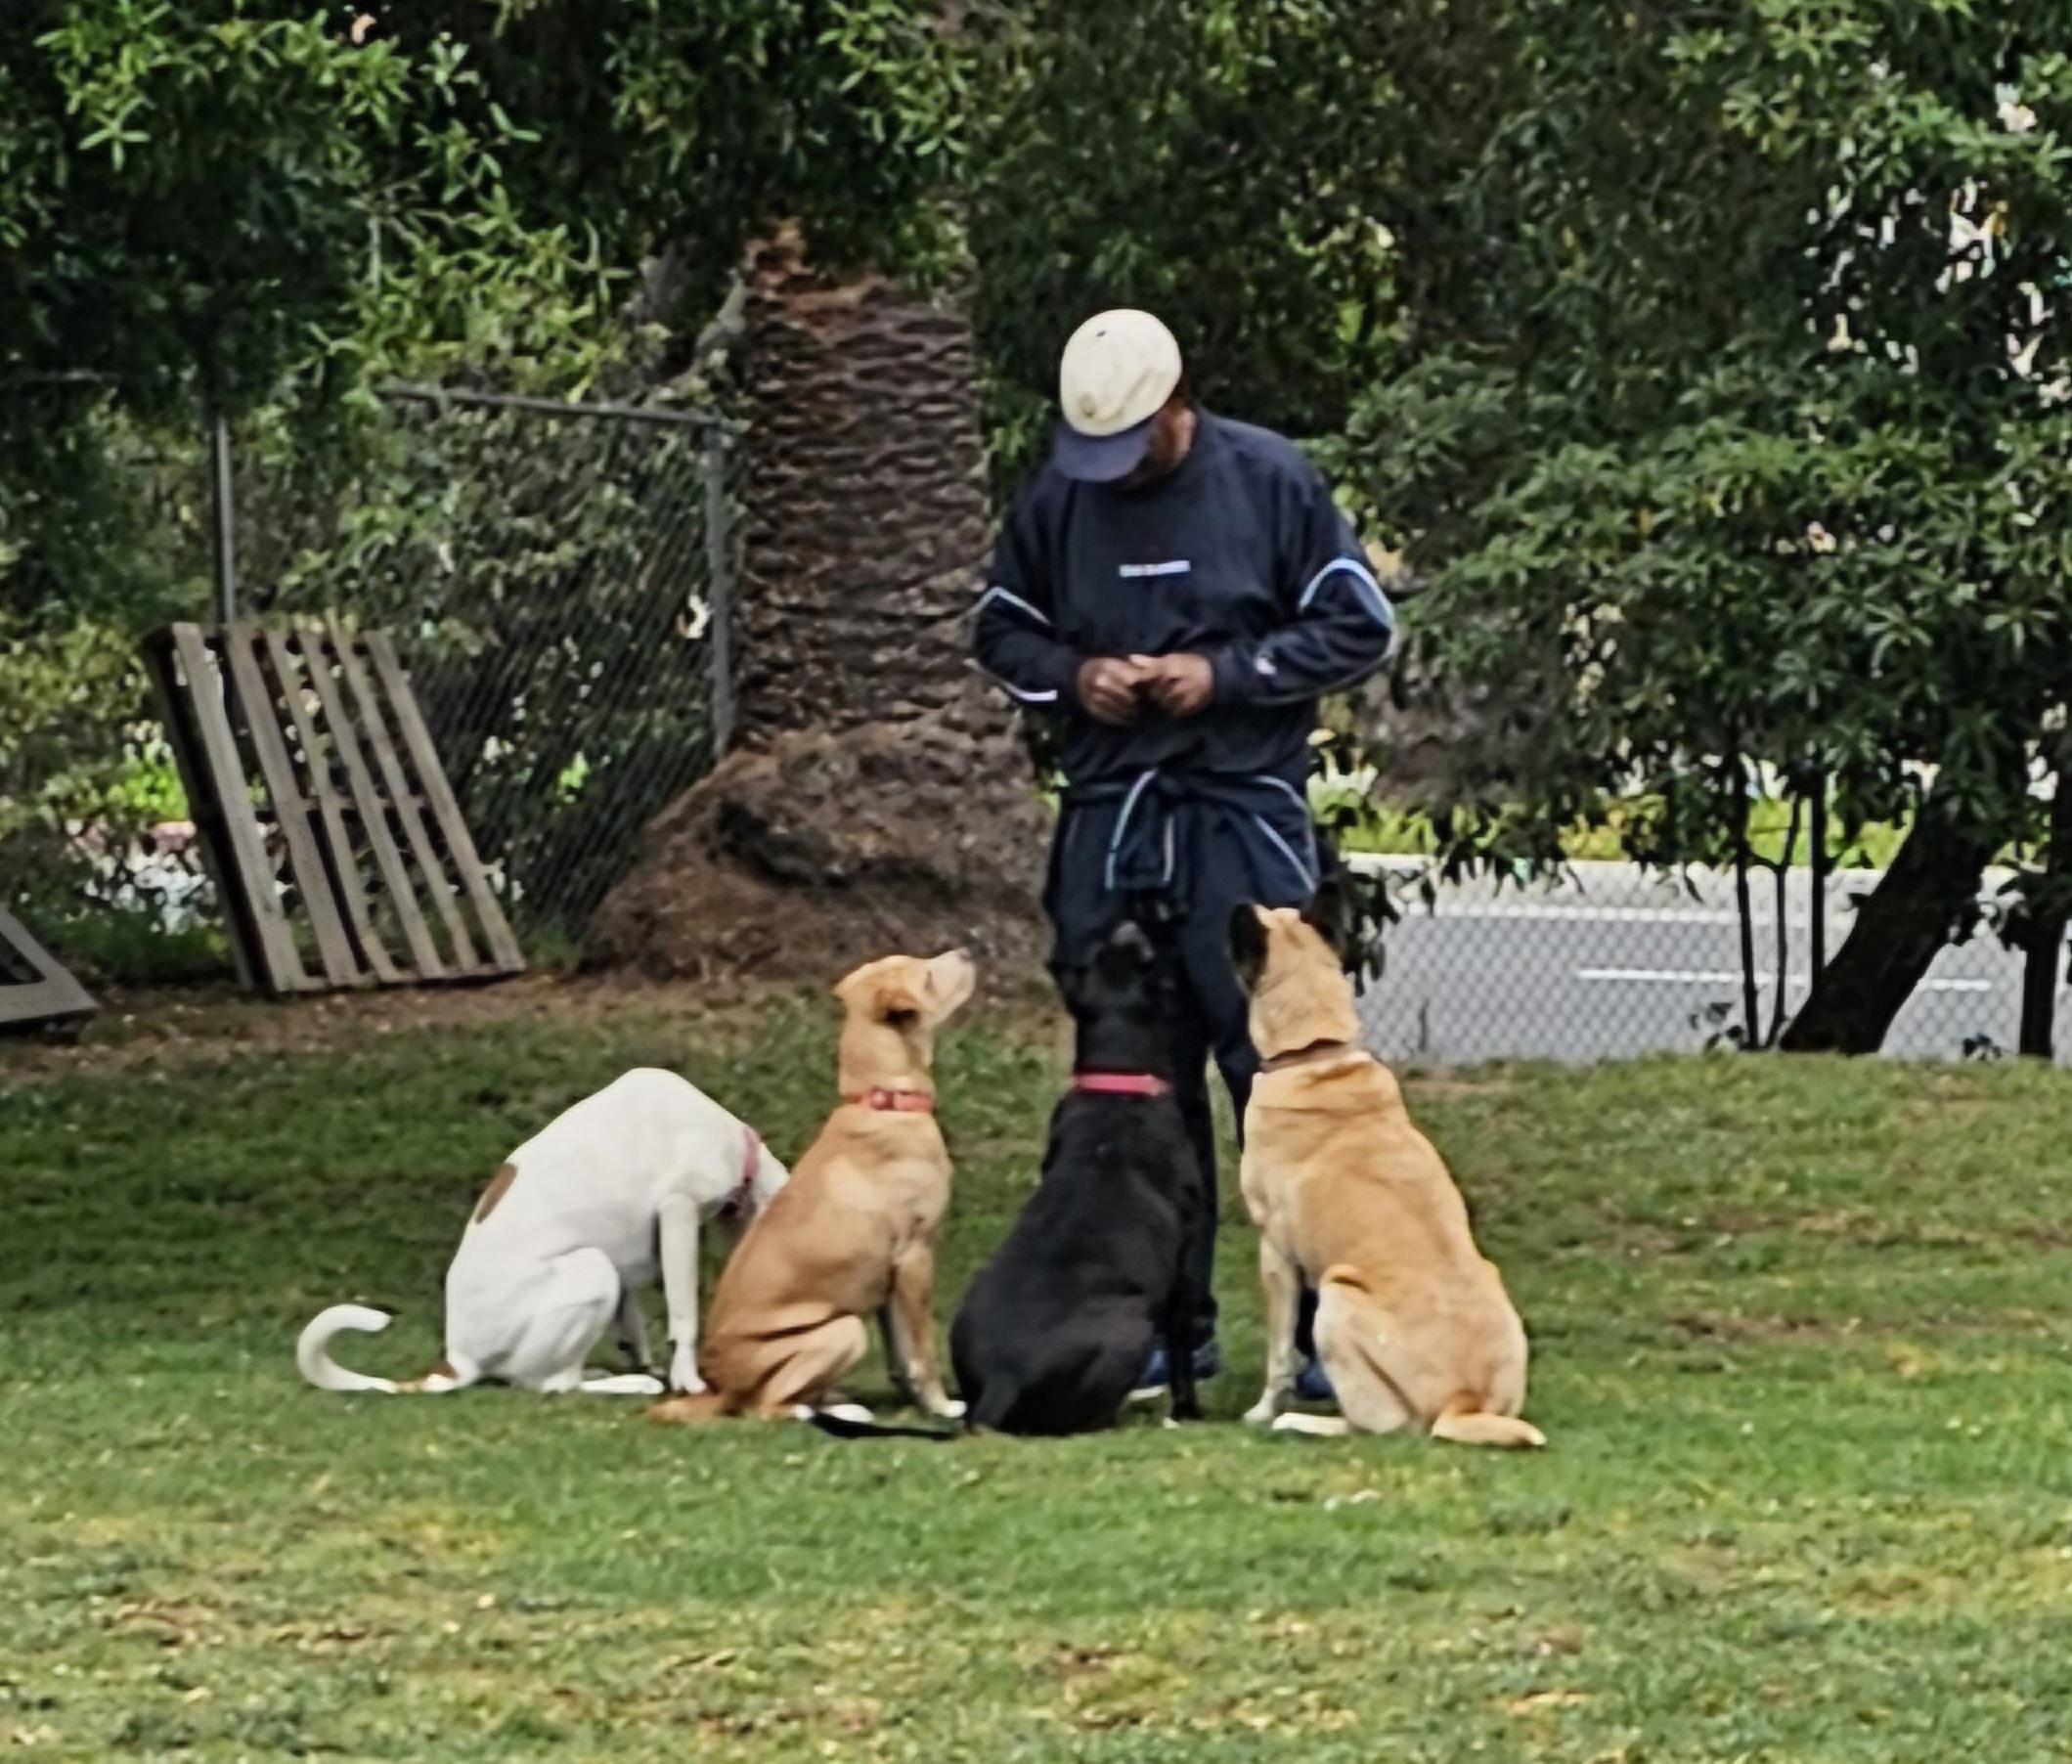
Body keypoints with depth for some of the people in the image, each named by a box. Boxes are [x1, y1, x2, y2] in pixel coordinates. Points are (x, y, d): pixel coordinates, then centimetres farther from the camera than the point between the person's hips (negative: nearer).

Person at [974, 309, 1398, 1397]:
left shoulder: (1270, 481, -4)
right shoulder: (1058, 496, 5)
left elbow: (1360, 630, 0)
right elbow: (1001, 632, 18)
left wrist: (1226, 673, -11)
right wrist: (1072, 676, -4)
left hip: (1244, 817, -4)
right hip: (1109, 817, 4)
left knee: (1279, 1064, -9)